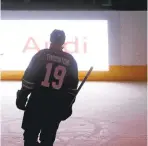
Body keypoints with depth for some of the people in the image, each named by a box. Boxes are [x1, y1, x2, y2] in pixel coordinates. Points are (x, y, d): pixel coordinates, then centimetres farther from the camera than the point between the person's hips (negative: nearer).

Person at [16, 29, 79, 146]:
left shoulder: (42, 55, -2)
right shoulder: (70, 60, 6)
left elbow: (29, 78, -6)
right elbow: (72, 87, 6)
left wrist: (22, 97, 1)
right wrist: (68, 106, 13)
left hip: (37, 102, -3)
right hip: (57, 106, 3)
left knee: (30, 137, 5)